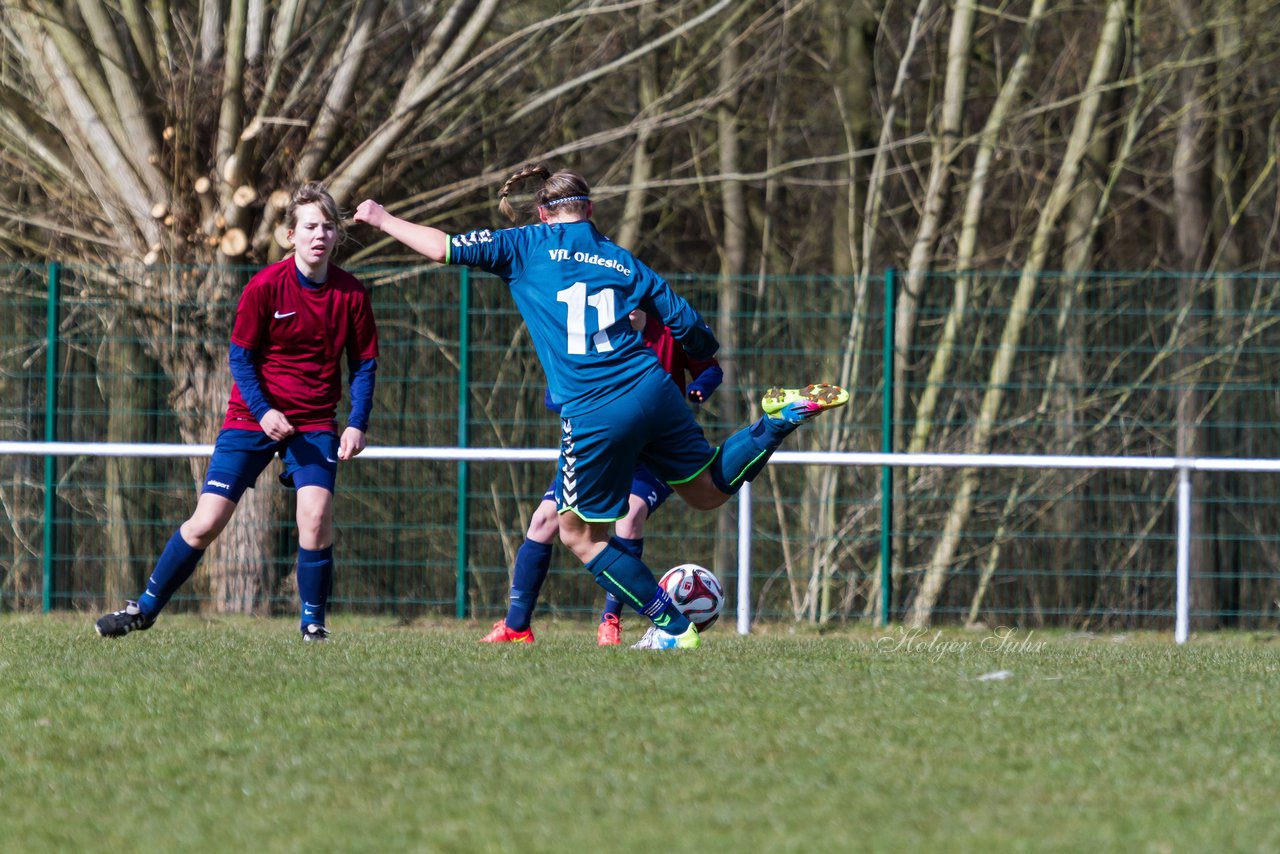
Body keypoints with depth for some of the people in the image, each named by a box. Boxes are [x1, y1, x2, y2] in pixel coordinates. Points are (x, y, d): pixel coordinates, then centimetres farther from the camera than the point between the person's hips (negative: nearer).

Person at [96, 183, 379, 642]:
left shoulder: (351, 294, -5)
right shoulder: (265, 286, -12)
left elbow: (363, 363, 3)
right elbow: (240, 355, -5)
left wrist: (357, 424, -9)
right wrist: (262, 411, -18)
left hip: (315, 423, 1)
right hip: (253, 416, -1)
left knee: (316, 514, -20)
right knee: (206, 522, -4)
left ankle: (313, 623, -3)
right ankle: (145, 608, 13)